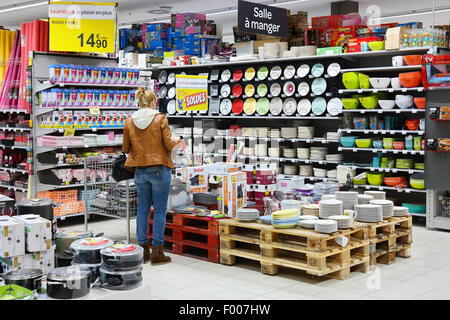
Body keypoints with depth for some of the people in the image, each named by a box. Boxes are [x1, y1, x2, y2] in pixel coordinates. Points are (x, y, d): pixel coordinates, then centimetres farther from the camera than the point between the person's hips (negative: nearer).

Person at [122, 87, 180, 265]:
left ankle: (143, 250, 18)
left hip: (139, 171, 4)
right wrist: (176, 140, 12)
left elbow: (125, 148, 7)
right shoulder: (160, 119, -9)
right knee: (160, 210, 3)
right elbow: (169, 144, -9)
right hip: (159, 169, -4)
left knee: (142, 209, 12)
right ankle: (157, 252, 5)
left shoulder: (129, 122, 1)